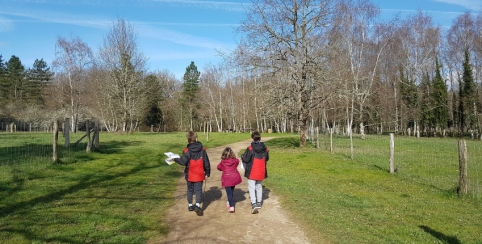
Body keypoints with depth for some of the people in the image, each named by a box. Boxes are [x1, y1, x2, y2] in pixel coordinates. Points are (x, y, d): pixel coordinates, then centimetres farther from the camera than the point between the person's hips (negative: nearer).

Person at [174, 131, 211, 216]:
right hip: (199, 174, 1)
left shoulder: (187, 150, -10)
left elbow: (183, 162, -13)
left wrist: (175, 159, 4)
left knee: (190, 190, 16)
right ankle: (197, 205, -15)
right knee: (198, 190, 3)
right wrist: (207, 172, 12)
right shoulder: (202, 149, -1)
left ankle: (190, 205, 27)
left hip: (190, 174, 0)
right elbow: (206, 162, 3)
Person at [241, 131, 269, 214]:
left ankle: (254, 204, -13)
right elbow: (267, 158, 11)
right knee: (259, 186, 20)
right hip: (261, 172, 5)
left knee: (251, 187, 0)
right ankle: (259, 202, 30)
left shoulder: (250, 149, -17)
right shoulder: (265, 148, -1)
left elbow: (245, 159, -14)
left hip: (252, 172, -5)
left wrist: (242, 156, 7)